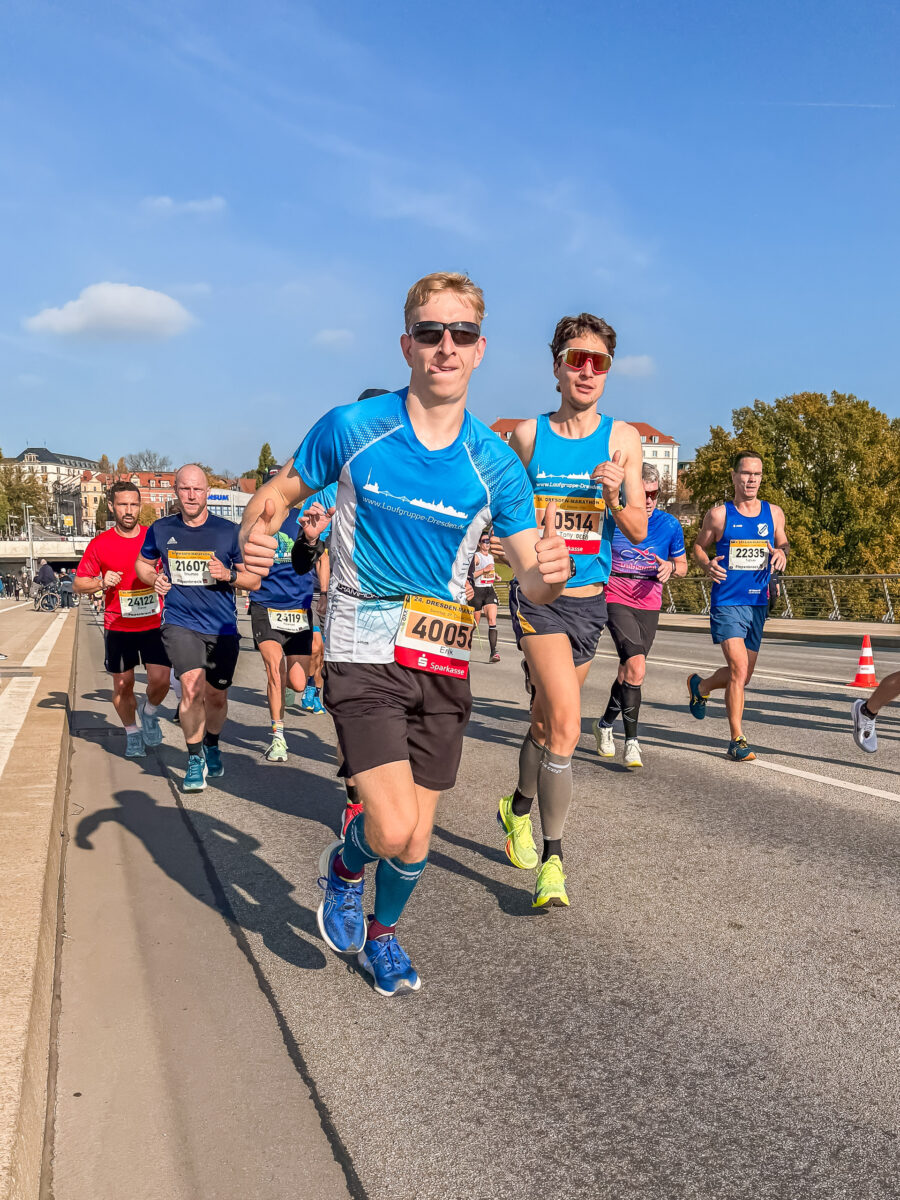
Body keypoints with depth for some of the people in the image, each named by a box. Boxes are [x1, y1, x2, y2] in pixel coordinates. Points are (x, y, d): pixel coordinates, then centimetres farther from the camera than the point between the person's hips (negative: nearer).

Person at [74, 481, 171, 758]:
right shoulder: (100, 544, -2)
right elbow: (78, 584, 3)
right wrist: (101, 582, -16)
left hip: (154, 624, 0)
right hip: (118, 627, 0)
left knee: (160, 679, -10)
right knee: (123, 684, 7)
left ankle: (149, 711, 22)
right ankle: (132, 733, 29)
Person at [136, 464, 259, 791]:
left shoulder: (228, 531, -2)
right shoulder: (161, 530, 3)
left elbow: (254, 580, 2)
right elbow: (143, 563, 22)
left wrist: (229, 574, -17)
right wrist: (154, 579, 0)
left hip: (222, 626, 1)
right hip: (180, 622, -1)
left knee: (216, 695, 11)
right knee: (192, 685, -21)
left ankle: (212, 747, 42)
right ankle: (195, 759, -2)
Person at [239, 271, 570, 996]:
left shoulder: (495, 463, -2)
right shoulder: (351, 428, -7)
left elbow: (531, 580, -2)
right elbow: (280, 493, 6)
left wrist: (549, 573, -28)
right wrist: (255, 538, -17)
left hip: (443, 660, 3)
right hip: (364, 654, -3)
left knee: (417, 838, 12)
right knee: (393, 827, -15)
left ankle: (383, 934, 45)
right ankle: (345, 868, 24)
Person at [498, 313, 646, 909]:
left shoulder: (622, 438, 2)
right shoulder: (527, 434, 1)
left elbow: (639, 531, -1)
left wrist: (615, 496, -19)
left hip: (591, 599, 3)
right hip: (537, 594, -3)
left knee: (547, 719, 17)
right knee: (566, 723, -18)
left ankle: (519, 806, 43)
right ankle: (553, 857, -6)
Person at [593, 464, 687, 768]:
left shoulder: (669, 525, 2)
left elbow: (683, 565, 14)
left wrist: (670, 566, -7)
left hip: (649, 605, 3)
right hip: (616, 600, -3)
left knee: (629, 670, 11)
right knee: (636, 666, -20)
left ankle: (605, 724, 36)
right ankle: (631, 740, -13)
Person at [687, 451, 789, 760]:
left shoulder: (774, 513, 7)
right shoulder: (719, 514, -3)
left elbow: (783, 543, 20)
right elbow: (698, 546, 6)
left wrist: (780, 553, -5)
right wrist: (707, 565, -16)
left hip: (758, 604, 5)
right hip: (727, 602, -5)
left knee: (743, 676, 14)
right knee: (739, 669, -17)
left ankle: (700, 687, 45)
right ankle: (737, 740, -6)